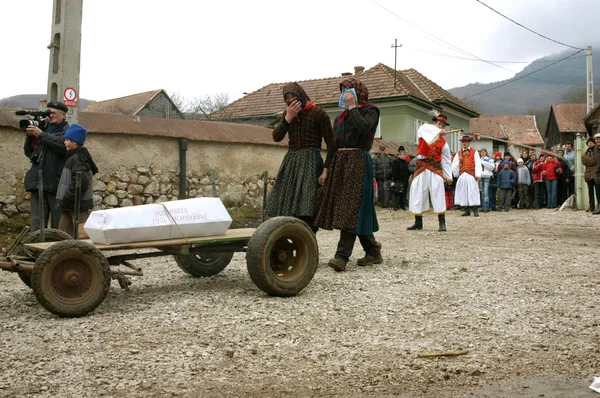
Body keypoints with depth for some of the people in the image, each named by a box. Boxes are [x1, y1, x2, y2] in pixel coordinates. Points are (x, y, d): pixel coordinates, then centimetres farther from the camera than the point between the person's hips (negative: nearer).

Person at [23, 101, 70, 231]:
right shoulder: (44, 128, 18)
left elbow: (63, 144, -18)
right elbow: (28, 152, 21)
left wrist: (41, 135, -14)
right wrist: (30, 135, 4)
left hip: (56, 185, -5)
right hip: (38, 184, 5)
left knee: (59, 226, 0)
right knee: (37, 224, 4)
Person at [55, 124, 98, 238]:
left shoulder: (78, 158, -15)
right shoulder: (72, 157, 17)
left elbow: (81, 183, -24)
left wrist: (65, 201, -19)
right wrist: (63, 201, 15)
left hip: (79, 205, -11)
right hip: (70, 207, 11)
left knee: (82, 235, -11)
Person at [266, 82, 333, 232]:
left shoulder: (318, 113, -3)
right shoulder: (287, 113, 13)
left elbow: (330, 142, -4)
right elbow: (276, 137, 4)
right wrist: (288, 118, -8)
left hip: (310, 162, -6)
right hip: (290, 160, 6)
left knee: (307, 209, -11)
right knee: (285, 204, 3)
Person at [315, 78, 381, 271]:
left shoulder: (370, 110, 3)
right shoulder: (341, 116, 22)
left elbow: (363, 127, -20)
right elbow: (333, 144, 20)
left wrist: (352, 107, -10)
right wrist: (326, 169, 15)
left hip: (358, 161, -7)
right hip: (339, 162, 7)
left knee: (351, 208, -14)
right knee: (356, 211, 6)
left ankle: (342, 256, -19)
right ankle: (373, 252, 16)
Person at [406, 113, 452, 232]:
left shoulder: (443, 142, 8)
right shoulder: (424, 129, 5)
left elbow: (446, 160, 9)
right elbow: (426, 129, -21)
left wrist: (448, 176, 4)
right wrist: (439, 132, -30)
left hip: (436, 169, 0)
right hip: (421, 168, 0)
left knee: (438, 195, -7)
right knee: (418, 194, 3)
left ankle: (442, 223, -3)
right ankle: (418, 223, 15)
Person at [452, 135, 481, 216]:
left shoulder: (474, 152, 7)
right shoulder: (459, 153, 16)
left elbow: (478, 164, 0)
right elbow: (454, 164, 13)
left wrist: (478, 175, -9)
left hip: (471, 175, -3)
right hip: (462, 176, 3)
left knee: (473, 192, -5)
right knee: (463, 192, 3)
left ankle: (475, 210, -2)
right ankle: (466, 210, 9)